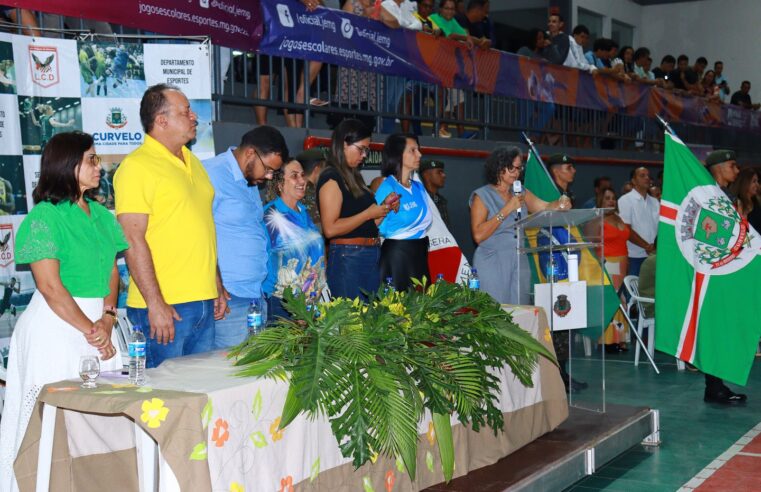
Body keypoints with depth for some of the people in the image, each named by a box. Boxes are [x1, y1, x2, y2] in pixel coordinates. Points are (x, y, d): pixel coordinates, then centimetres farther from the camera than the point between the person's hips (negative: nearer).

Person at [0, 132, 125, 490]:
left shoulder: (100, 214, 11)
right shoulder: (45, 216, -11)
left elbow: (112, 271, 10)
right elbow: (50, 287, -15)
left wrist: (107, 320, -7)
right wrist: (91, 332, -11)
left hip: (98, 323, 7)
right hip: (57, 325, -7)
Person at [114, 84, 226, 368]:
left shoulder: (192, 162, 16)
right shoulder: (137, 166, -10)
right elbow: (133, 240, -16)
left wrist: (218, 287, 20)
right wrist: (155, 305, -19)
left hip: (203, 303, 8)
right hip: (163, 307, -8)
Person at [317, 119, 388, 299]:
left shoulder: (354, 176, 17)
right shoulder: (331, 178, -8)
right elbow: (330, 229, -18)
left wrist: (384, 208, 5)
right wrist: (369, 213, -12)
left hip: (372, 256, 9)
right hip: (348, 257, -9)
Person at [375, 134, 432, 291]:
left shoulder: (419, 187, 10)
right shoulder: (387, 188, -12)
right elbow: (380, 230, -13)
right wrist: (386, 209, -26)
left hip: (420, 254, 7)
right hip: (397, 254, -7)